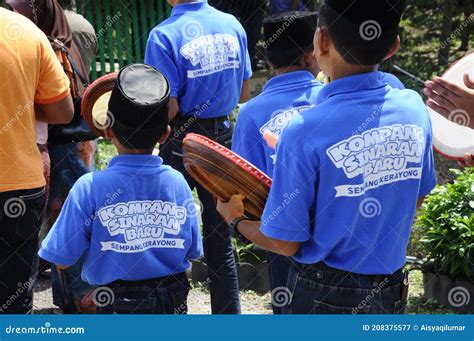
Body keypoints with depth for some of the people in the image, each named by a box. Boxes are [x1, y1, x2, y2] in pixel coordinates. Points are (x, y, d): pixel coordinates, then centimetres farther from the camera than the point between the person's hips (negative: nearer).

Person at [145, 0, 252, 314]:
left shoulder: (164, 35, -16)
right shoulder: (233, 26, 0)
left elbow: (168, 108, -19)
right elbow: (243, 93, 7)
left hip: (181, 142, -4)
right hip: (222, 135, 5)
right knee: (220, 240, 13)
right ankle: (228, 316, 20)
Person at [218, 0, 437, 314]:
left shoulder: (305, 132, -24)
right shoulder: (414, 108, -9)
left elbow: (285, 243, -15)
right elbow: (416, 199, 6)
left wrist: (235, 220, 3)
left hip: (325, 297, -4)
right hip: (393, 292, 5)